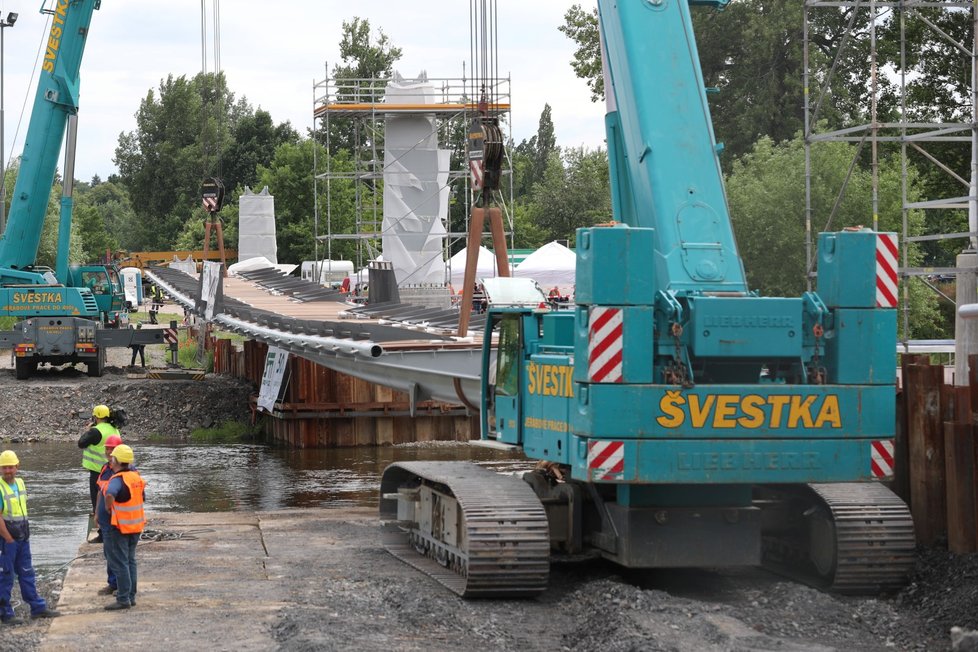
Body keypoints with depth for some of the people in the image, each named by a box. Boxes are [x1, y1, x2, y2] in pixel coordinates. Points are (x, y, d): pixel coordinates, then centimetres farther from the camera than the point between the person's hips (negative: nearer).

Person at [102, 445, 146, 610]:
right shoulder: (135, 475, 5)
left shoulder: (118, 480, -20)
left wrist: (108, 506, -20)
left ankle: (123, 599, -2)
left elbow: (110, 494, -41)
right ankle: (131, 596, 21)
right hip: (136, 526, 8)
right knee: (130, 561, 16)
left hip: (119, 527, -8)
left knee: (119, 563, -2)